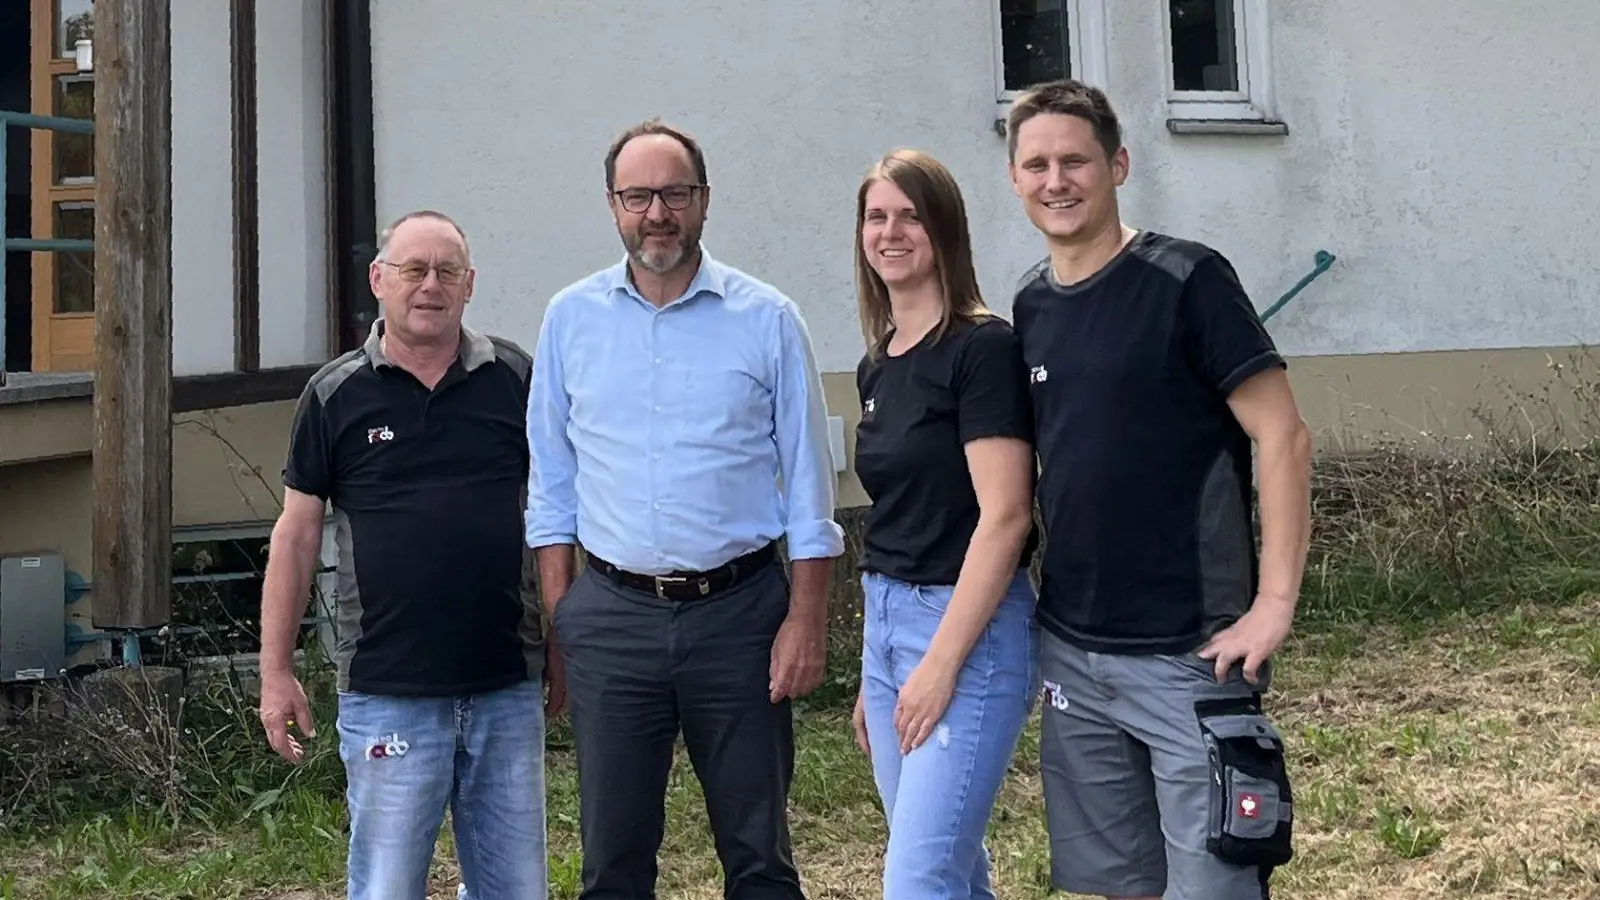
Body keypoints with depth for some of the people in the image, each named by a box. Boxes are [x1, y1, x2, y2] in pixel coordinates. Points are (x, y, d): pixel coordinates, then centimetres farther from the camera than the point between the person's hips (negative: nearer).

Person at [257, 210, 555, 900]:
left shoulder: (517, 379, 3)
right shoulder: (334, 395, 1)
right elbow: (296, 533, 4)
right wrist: (275, 672, 2)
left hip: (508, 686, 2)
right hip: (388, 692, -2)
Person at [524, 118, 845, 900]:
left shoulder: (767, 319, -1)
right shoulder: (570, 318, 5)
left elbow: (808, 483, 0)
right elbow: (551, 481, 8)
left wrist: (806, 620, -5)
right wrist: (558, 617, 3)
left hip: (739, 612, -1)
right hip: (611, 616, 2)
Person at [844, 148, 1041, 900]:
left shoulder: (983, 348, -12)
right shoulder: (876, 366, 11)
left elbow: (1004, 517, -18)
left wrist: (941, 663, -19)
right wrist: (873, 670, 16)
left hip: (969, 629, -8)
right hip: (886, 623, 8)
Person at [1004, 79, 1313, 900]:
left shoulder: (1186, 280, -10)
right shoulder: (1030, 306, 8)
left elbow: (1283, 438, -12)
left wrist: (1274, 602, -17)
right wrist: (1039, 594, 10)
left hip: (1188, 655, -6)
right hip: (1071, 655, 6)